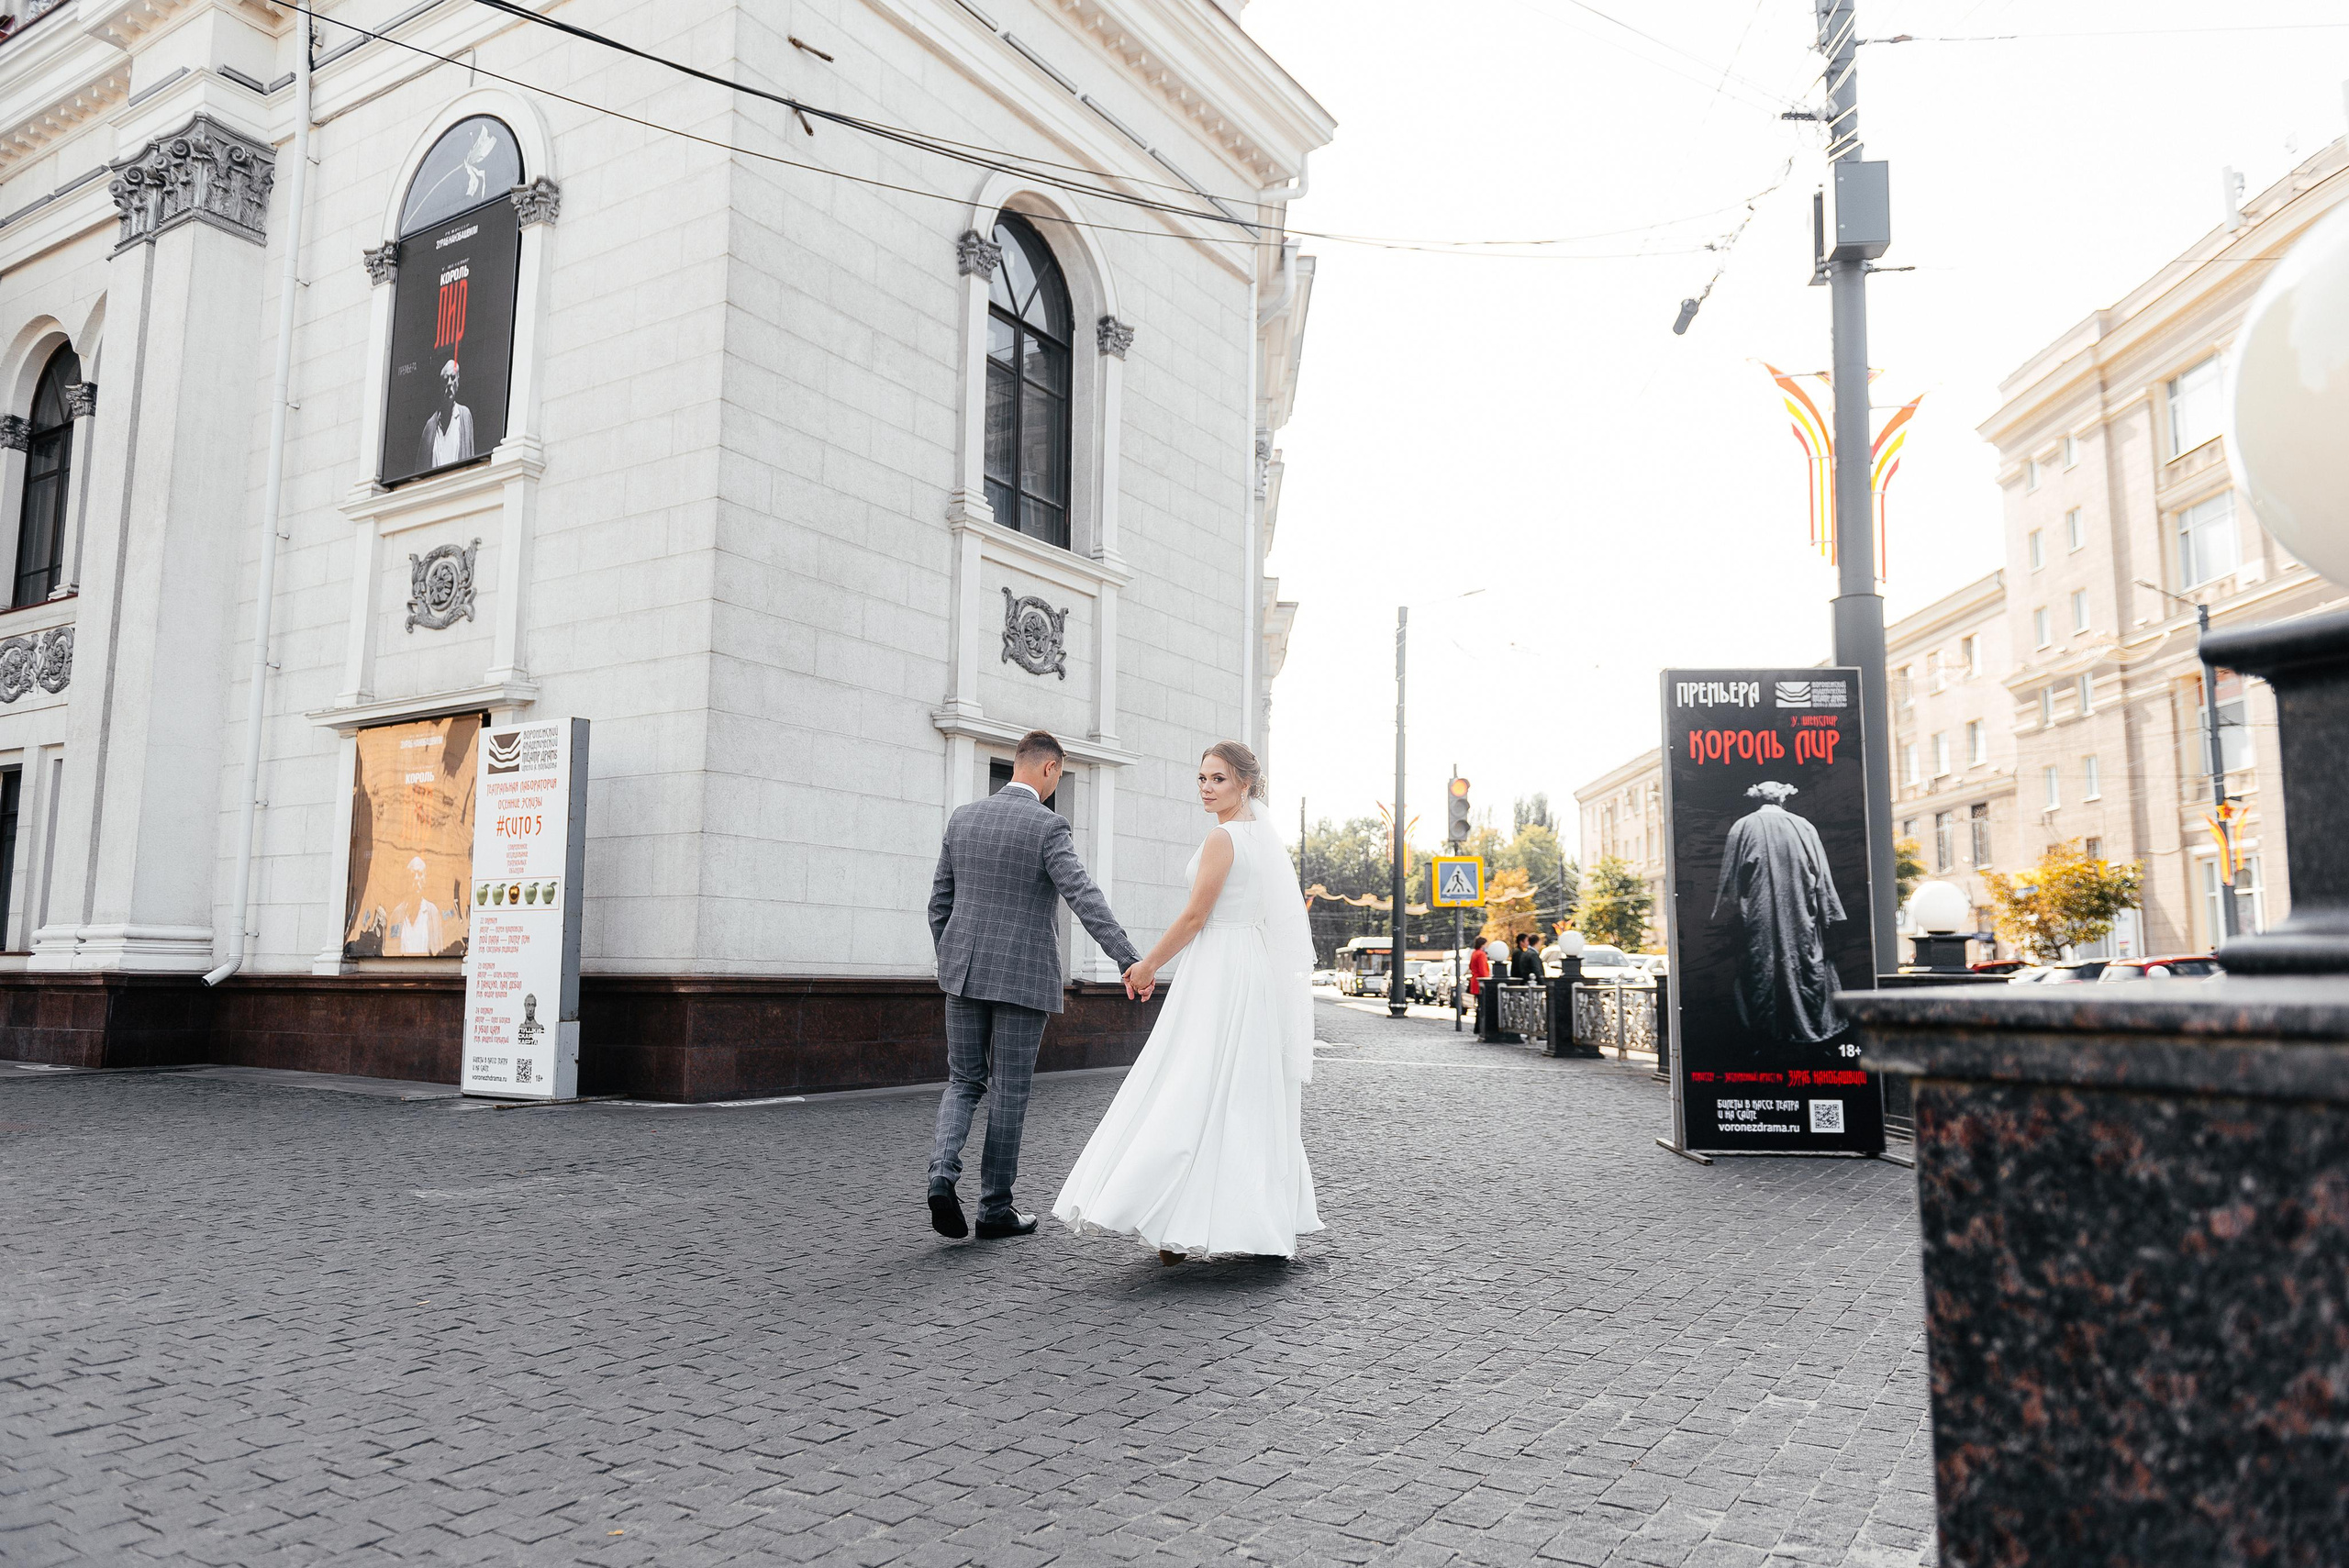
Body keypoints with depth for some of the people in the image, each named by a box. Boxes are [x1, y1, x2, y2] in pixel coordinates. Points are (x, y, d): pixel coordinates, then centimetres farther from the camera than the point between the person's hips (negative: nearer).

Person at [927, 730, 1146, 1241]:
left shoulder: (962, 817, 6)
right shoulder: (1047, 826, -11)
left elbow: (940, 902, 11)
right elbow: (1086, 899, -22)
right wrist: (1130, 961, -26)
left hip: (965, 971, 5)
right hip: (1022, 977, -4)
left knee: (964, 1082, 16)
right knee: (1009, 1091, 6)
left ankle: (943, 1172, -8)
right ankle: (995, 1208, 14)